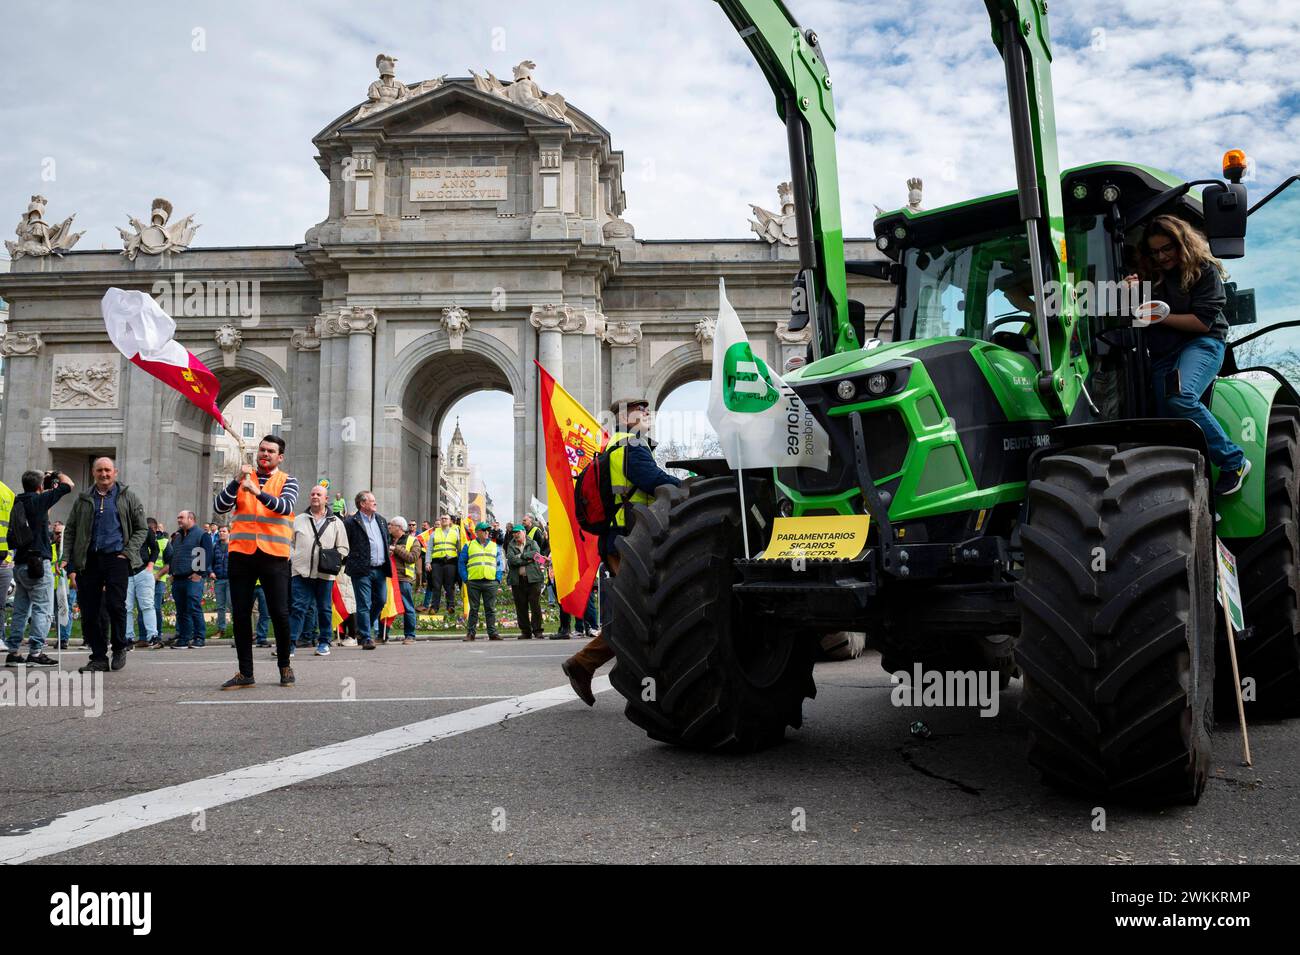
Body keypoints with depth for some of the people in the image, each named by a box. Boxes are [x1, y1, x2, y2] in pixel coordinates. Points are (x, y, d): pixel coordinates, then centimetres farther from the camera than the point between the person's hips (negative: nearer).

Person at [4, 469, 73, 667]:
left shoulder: (18, 504, 11)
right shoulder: (39, 500, -10)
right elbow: (68, 484, -4)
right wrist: (57, 474, 14)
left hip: (19, 564, 8)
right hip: (37, 563, -8)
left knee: (21, 610, 12)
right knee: (43, 609, -4)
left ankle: (13, 652, 12)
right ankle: (35, 652, -8)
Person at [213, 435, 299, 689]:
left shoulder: (287, 482, 7)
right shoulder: (243, 479, 13)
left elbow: (286, 507, -14)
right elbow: (219, 507, 1)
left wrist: (259, 492, -30)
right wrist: (237, 481, -13)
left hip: (274, 556, -2)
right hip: (241, 554, 3)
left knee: (279, 613, -3)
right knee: (240, 613, 4)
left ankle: (285, 667, 15)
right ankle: (245, 673, 12)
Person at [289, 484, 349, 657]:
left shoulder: (336, 522, 10)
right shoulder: (298, 520, 12)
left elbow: (343, 548, 11)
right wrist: (292, 557, -4)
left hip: (325, 573, 0)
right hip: (302, 571, 0)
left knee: (325, 608, 7)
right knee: (299, 607, -5)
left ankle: (324, 643, 17)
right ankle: (290, 642, -4)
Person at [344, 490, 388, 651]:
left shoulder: (381, 519, 15)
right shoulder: (351, 522, -6)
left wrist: (387, 563, 21)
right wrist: (349, 564, -4)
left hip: (380, 569, 7)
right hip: (362, 571, -7)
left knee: (380, 601, 12)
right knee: (364, 605, -4)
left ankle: (363, 629, 31)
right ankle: (366, 638, 1)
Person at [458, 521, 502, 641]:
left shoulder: (495, 546, 14)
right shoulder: (469, 546, 8)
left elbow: (499, 564, 13)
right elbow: (461, 563, 7)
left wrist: (498, 578, 1)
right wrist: (465, 579, -2)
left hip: (490, 582, 1)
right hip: (473, 582, -1)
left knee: (491, 609, 2)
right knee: (473, 609, 3)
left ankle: (492, 632, 5)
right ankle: (470, 633, 7)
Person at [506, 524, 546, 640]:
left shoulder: (532, 543, 11)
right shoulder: (511, 546, 13)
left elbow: (536, 552, -9)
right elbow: (511, 559, -4)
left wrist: (521, 556, -8)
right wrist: (528, 559, -8)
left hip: (533, 578, -2)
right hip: (517, 580, 2)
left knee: (535, 605, -5)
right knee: (521, 607, 2)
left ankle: (537, 630, 1)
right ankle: (525, 631, 10)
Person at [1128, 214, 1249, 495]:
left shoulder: (1204, 270, -2)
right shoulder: (1150, 274, 12)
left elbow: (1203, 322, -10)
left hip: (1201, 343, -6)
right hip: (1163, 353, 6)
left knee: (1181, 399, -30)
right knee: (1166, 419, -6)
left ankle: (1234, 462, -19)